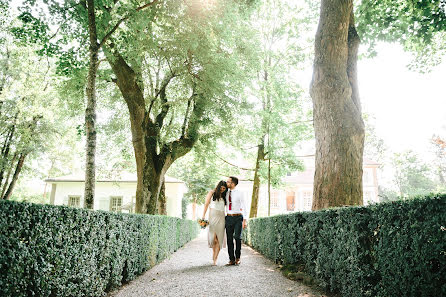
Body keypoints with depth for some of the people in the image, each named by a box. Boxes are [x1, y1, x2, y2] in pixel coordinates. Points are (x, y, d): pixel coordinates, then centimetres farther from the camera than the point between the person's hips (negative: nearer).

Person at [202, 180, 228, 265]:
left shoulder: (224, 196, 18)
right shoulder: (212, 192, 8)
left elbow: (225, 207, 15)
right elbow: (206, 204, 4)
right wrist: (203, 216, -4)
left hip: (221, 217, 3)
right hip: (213, 216, -3)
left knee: (219, 238, -5)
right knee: (213, 237, -9)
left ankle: (215, 259, -1)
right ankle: (214, 252, 18)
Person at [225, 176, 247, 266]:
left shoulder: (239, 193, -3)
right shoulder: (226, 193, 10)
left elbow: (244, 207, -2)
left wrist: (244, 220, -9)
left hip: (238, 218, -4)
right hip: (229, 217, 4)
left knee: (237, 236, -16)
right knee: (229, 239, 1)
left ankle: (237, 257, 3)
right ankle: (232, 259, 9)